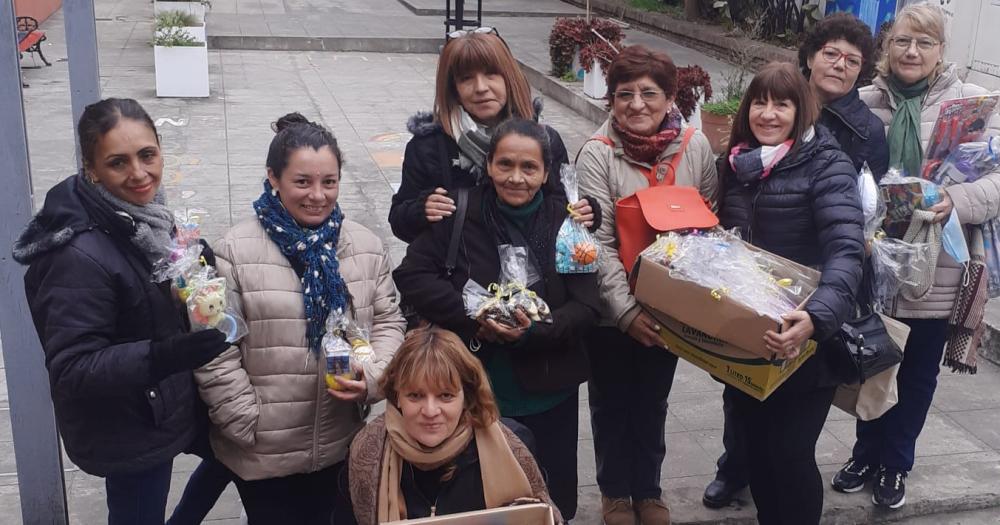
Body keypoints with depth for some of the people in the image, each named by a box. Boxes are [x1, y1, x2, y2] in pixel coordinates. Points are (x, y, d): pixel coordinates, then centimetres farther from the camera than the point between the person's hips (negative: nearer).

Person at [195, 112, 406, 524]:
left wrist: (372, 378, -13)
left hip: (345, 446, 3)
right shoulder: (236, 252, -13)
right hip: (263, 455, -3)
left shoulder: (365, 247, 0)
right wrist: (249, 425, -12)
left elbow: (388, 322, 5)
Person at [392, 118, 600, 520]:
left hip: (549, 394, 1)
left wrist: (535, 332, -26)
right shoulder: (463, 215, -8)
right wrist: (474, 319, -21)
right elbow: (412, 275, -10)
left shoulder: (565, 221, -6)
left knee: (554, 505, 17)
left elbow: (586, 305, -8)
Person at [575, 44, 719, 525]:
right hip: (612, 309, -2)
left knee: (653, 401, 20)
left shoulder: (695, 147, -6)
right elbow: (598, 244, -19)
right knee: (613, 402, 15)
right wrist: (626, 310, -25)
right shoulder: (597, 154, -16)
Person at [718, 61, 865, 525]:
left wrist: (817, 318, -40)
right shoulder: (736, 162, 6)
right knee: (755, 447, 14)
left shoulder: (827, 165, -11)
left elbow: (847, 250, -24)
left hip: (802, 341, -5)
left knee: (789, 454, -3)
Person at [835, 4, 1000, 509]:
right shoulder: (863, 102, 0)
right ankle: (866, 454, 38)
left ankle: (895, 464, 34)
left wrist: (957, 201, -28)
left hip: (936, 269, -1)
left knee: (918, 373, 14)